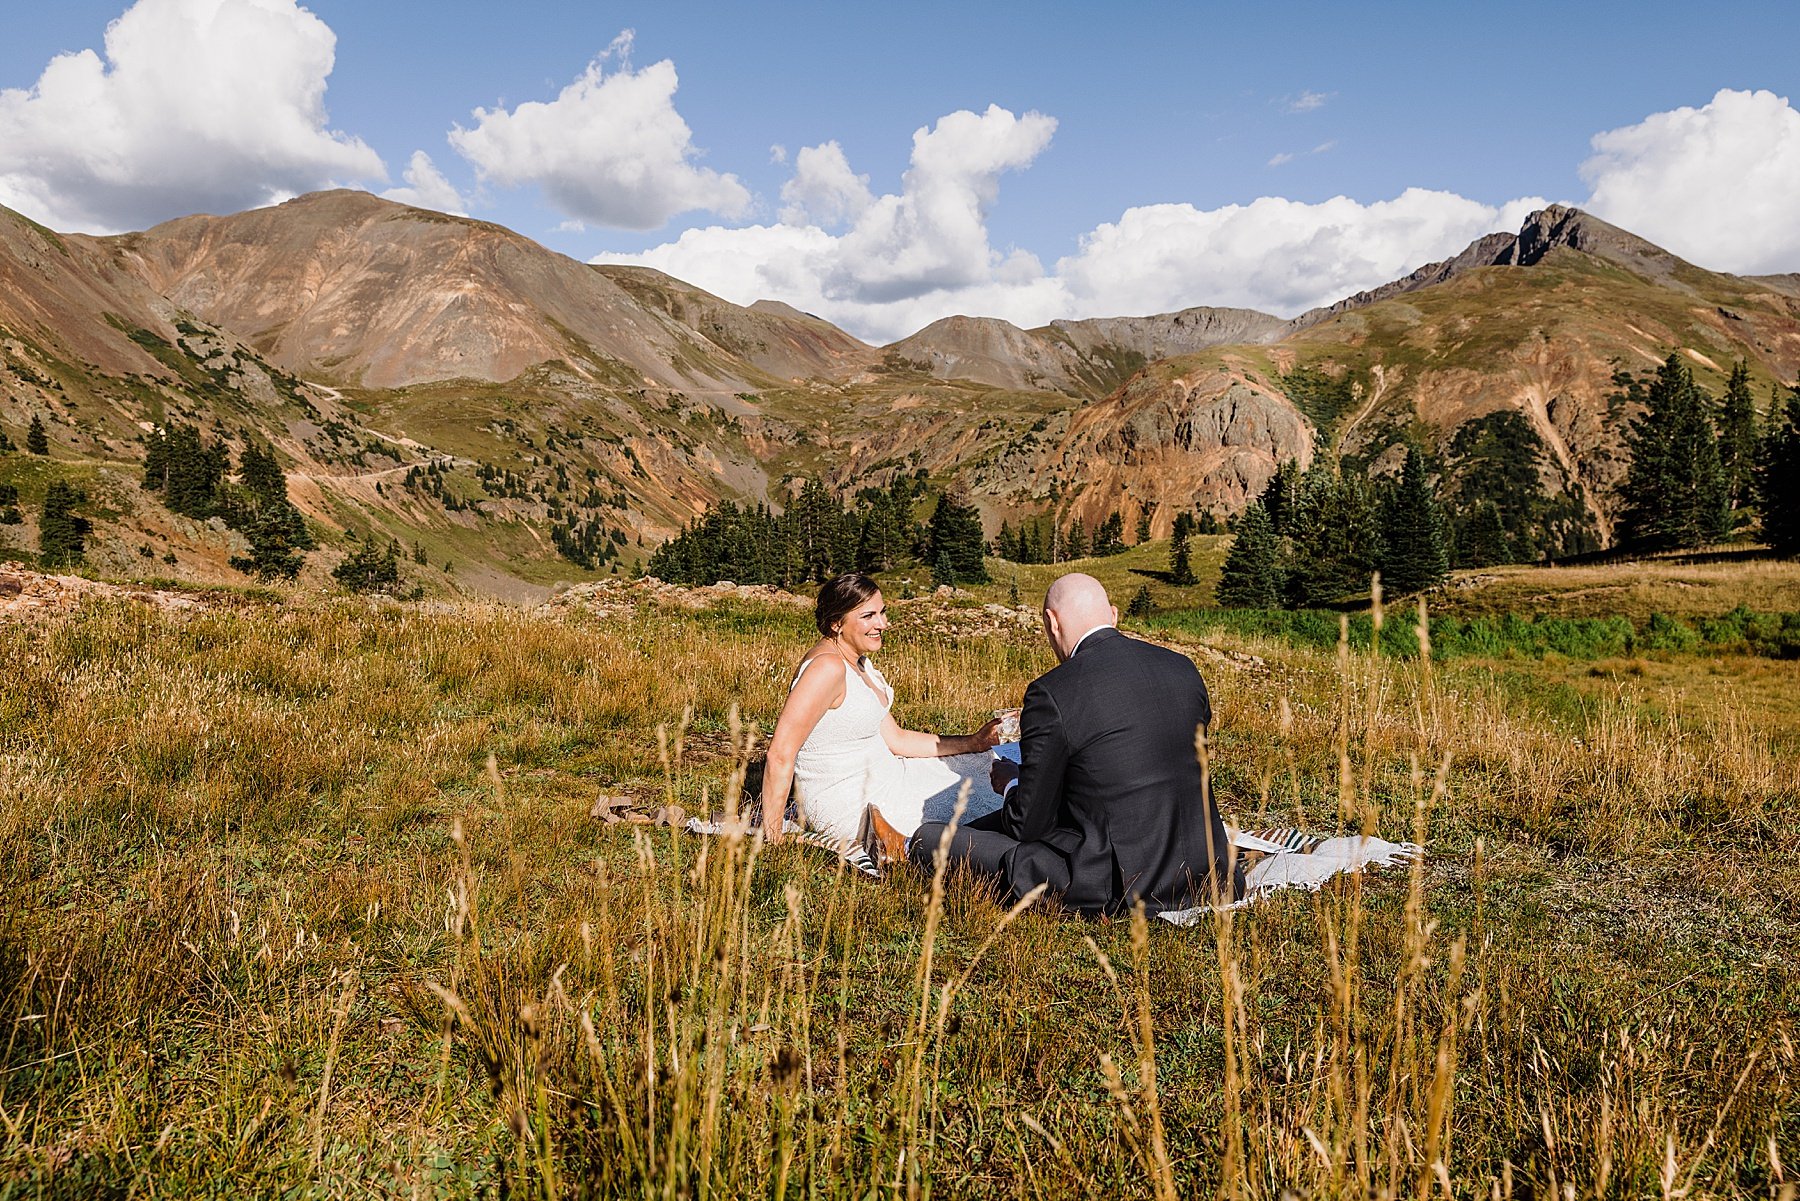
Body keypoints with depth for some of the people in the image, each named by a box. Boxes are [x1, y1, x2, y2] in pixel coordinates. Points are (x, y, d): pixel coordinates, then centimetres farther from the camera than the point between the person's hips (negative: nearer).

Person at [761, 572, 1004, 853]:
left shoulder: (858, 664, 7)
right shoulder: (828, 666, -24)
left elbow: (895, 739, 9)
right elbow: (780, 756, -26)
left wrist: (974, 742, 2)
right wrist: (772, 839, -24)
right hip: (845, 806, -9)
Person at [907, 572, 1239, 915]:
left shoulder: (1052, 694, -15)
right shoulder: (1184, 669, 3)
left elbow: (1029, 824, -9)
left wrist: (1011, 784, 15)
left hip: (1112, 886, -7)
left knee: (930, 837, 6)